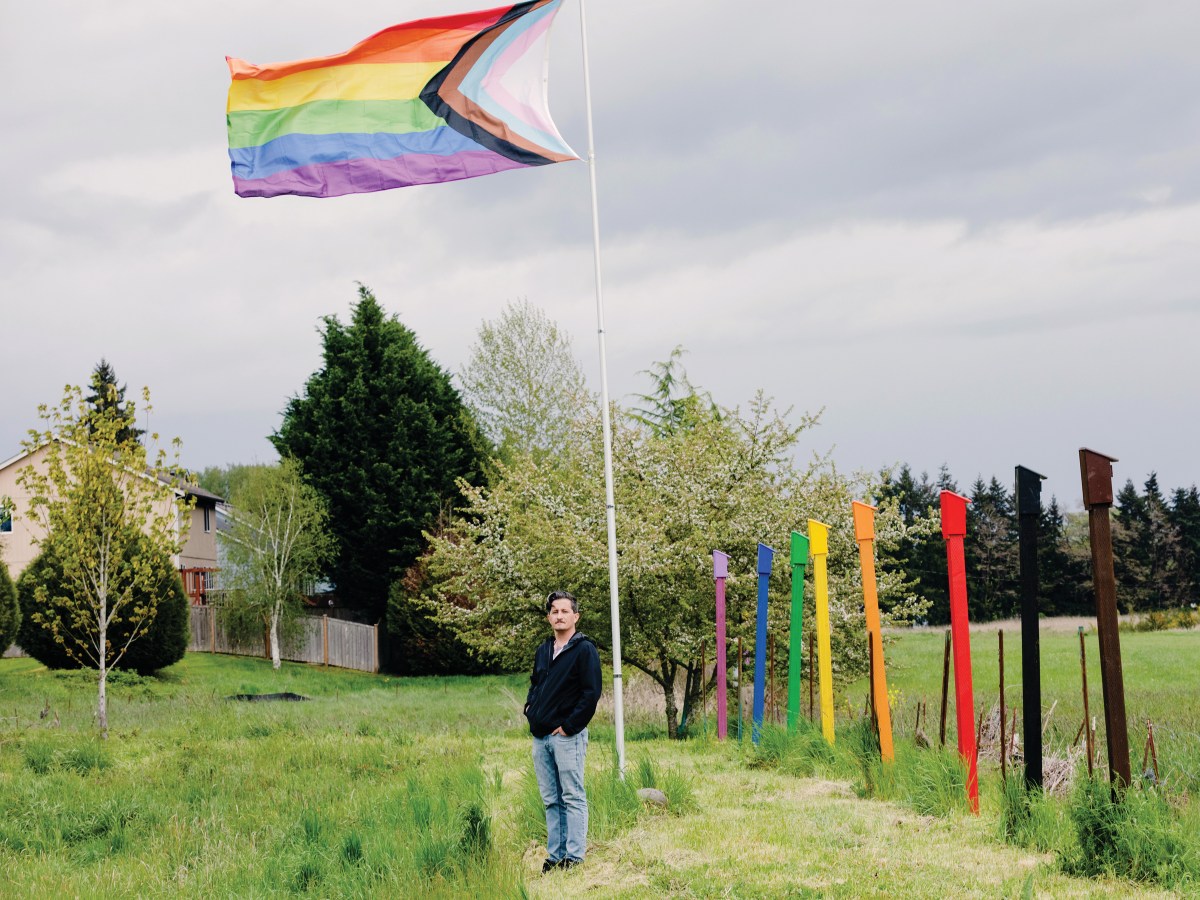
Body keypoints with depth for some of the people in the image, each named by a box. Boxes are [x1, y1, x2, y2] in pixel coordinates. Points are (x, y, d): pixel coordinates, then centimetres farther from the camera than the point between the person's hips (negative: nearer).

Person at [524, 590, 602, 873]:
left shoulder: (584, 650, -7)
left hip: (567, 736, -7)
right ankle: (555, 855, 14)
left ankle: (574, 856, -2)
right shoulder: (543, 651, 16)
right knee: (551, 800, 10)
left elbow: (592, 693, -14)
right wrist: (530, 708, 10)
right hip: (540, 737, 7)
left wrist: (569, 726, -15)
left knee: (572, 797, -4)